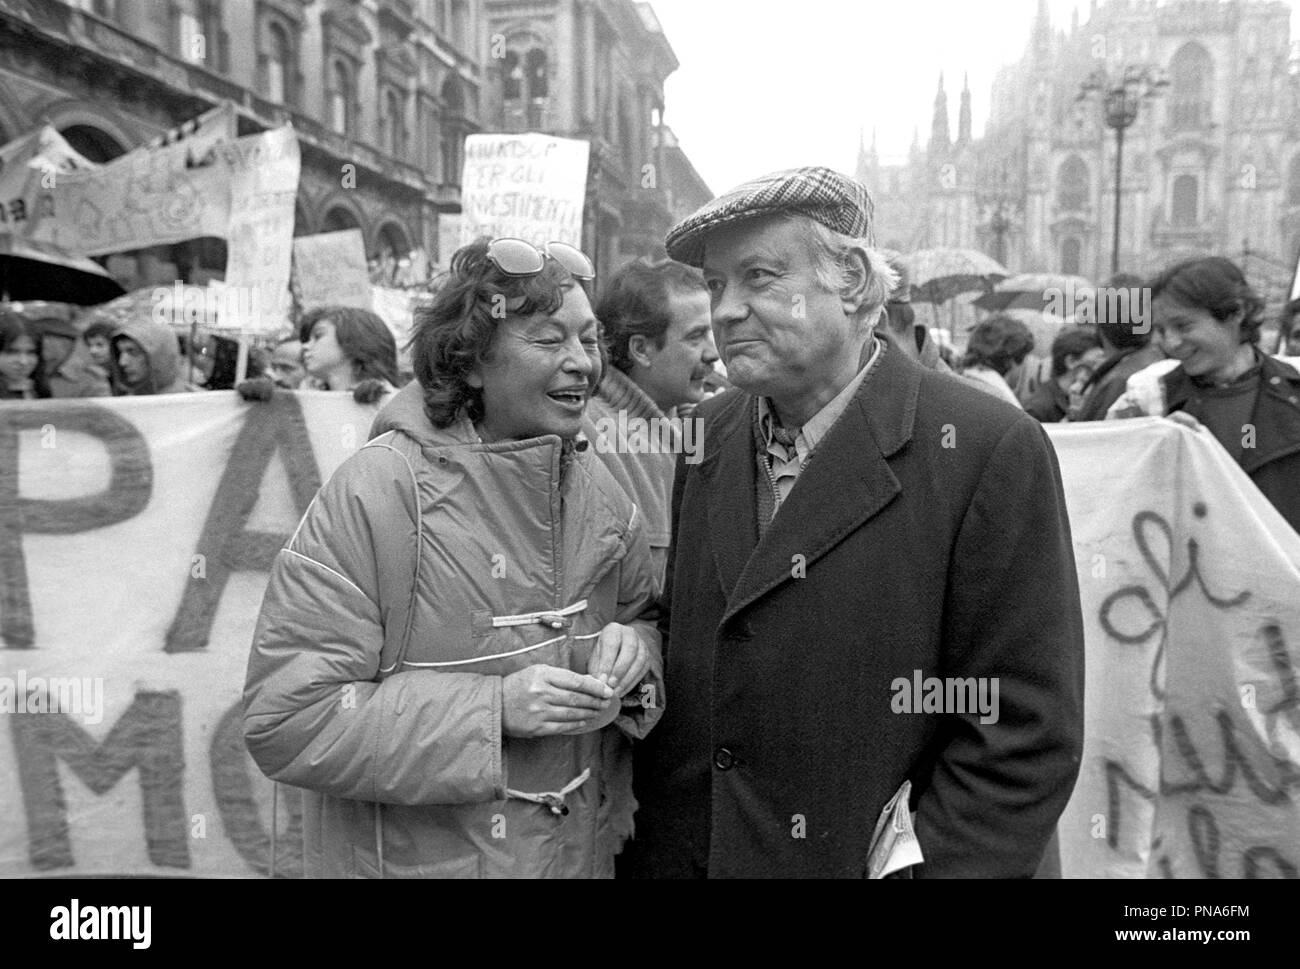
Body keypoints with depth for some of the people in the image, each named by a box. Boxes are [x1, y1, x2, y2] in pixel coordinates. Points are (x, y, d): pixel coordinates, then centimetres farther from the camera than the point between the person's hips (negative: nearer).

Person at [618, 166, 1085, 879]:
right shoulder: (705, 438, -2)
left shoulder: (991, 451, -17)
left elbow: (1028, 735, -15)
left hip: (864, 858, -4)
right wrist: (654, 848, -2)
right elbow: (675, 648, 3)